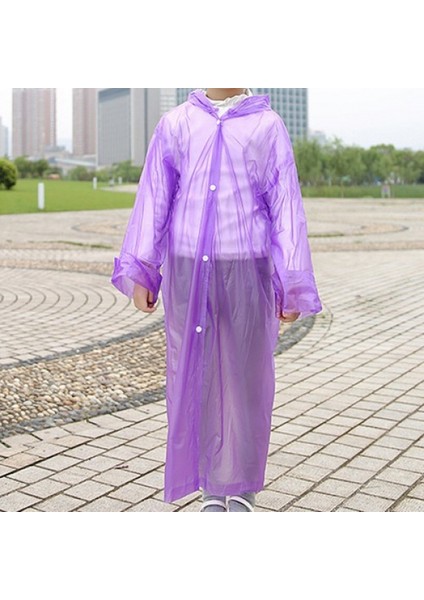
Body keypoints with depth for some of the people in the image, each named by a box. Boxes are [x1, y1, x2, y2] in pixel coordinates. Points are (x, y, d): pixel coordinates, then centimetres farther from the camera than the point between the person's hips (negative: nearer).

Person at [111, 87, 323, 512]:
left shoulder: (267, 126, 4)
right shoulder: (175, 124, 8)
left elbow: (286, 208, 1)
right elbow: (153, 199, 5)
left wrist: (291, 286, -3)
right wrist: (140, 273, -1)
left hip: (246, 274, -1)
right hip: (187, 274, 1)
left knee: (245, 379, 5)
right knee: (196, 379, 5)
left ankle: (242, 490, 21)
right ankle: (213, 492, 19)